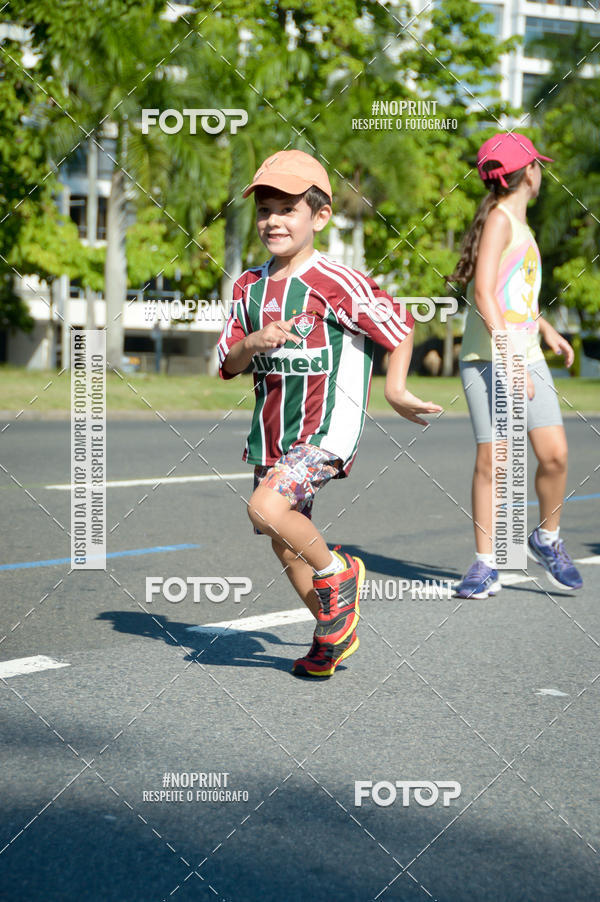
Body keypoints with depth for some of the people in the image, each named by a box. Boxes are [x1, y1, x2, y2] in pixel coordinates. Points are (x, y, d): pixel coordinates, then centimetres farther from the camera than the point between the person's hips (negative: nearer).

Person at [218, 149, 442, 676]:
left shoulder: (335, 283, -12)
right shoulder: (250, 287, 7)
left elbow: (399, 326, -3)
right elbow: (228, 364, 7)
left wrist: (396, 390, -6)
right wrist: (253, 343, -13)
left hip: (327, 432, -7)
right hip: (272, 435, 7)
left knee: (266, 509, -27)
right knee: (285, 546, 13)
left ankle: (337, 574, -1)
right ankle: (334, 633, 33)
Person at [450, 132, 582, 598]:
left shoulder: (519, 223, 19)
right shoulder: (499, 219, -8)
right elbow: (484, 293, -18)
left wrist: (546, 328, 30)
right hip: (488, 359, -7)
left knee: (554, 454, -4)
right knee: (491, 461, -8)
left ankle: (547, 540, 17)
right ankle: (485, 565, 1)